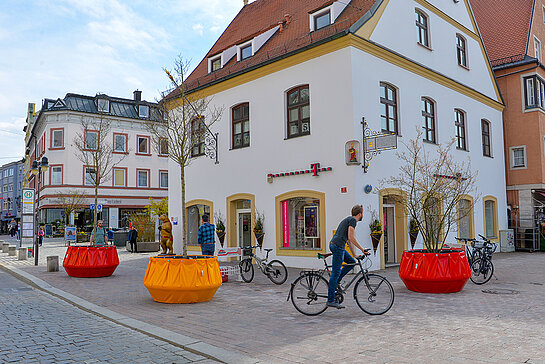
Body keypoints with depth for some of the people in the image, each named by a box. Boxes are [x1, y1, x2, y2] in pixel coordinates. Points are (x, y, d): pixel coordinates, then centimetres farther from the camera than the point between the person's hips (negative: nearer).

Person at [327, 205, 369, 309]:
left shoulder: (348, 220, 25)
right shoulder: (353, 220, -5)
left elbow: (349, 241, 28)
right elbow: (351, 238, -14)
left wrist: (355, 255, 29)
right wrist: (362, 249, -7)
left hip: (334, 245, 10)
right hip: (338, 246, -10)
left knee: (352, 262, 16)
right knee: (335, 273, -8)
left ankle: (336, 282, 13)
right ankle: (330, 301, -6)